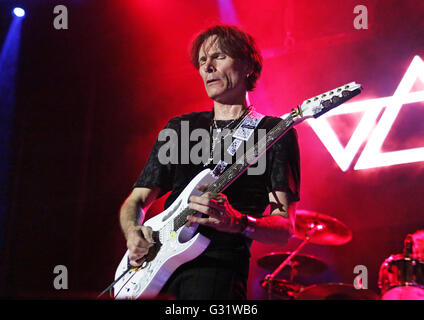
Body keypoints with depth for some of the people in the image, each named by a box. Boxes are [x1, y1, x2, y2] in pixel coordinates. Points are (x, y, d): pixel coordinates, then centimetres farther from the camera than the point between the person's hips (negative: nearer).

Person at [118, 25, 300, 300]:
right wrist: (133, 233, -4)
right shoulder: (179, 128, 19)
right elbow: (136, 200, 18)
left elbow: (284, 228, -3)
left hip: (218, 265, -5)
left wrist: (237, 222, -23)